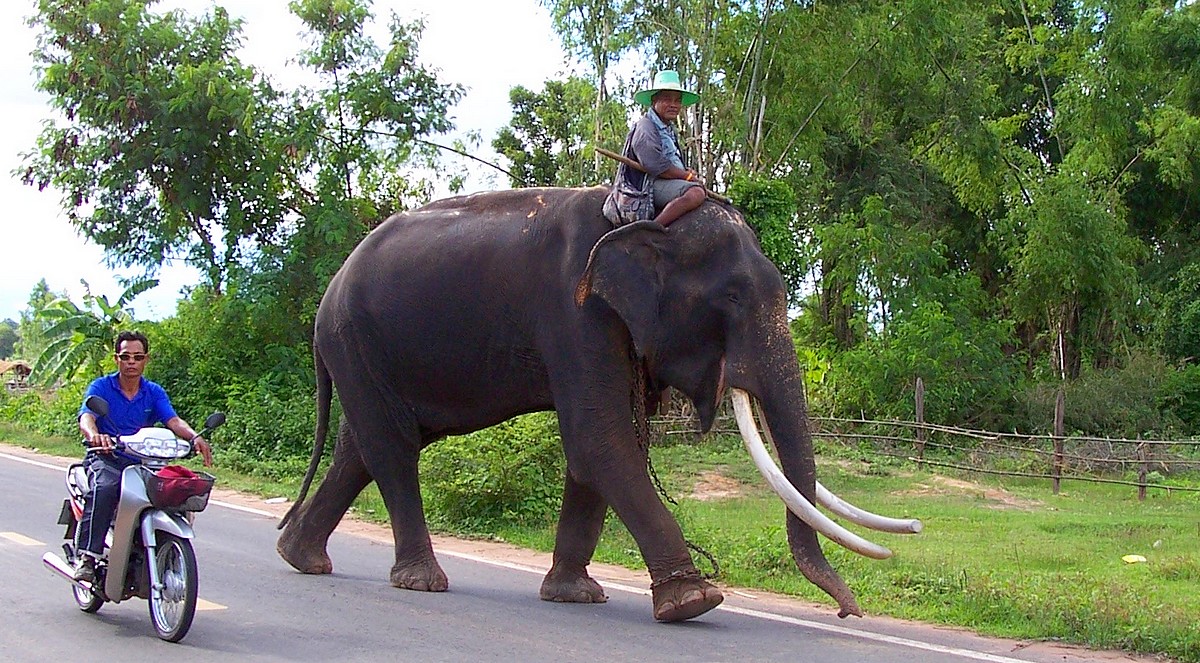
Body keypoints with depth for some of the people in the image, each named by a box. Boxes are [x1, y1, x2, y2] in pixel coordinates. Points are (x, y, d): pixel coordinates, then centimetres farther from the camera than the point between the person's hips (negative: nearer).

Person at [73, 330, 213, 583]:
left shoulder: (154, 393, 12)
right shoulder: (101, 387, 2)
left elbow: (172, 420, -5)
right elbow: (86, 417, -16)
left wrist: (194, 437, -28)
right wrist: (94, 435, -41)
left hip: (142, 461, 3)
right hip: (105, 458, -3)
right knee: (105, 488, -37)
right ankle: (86, 556, -37)